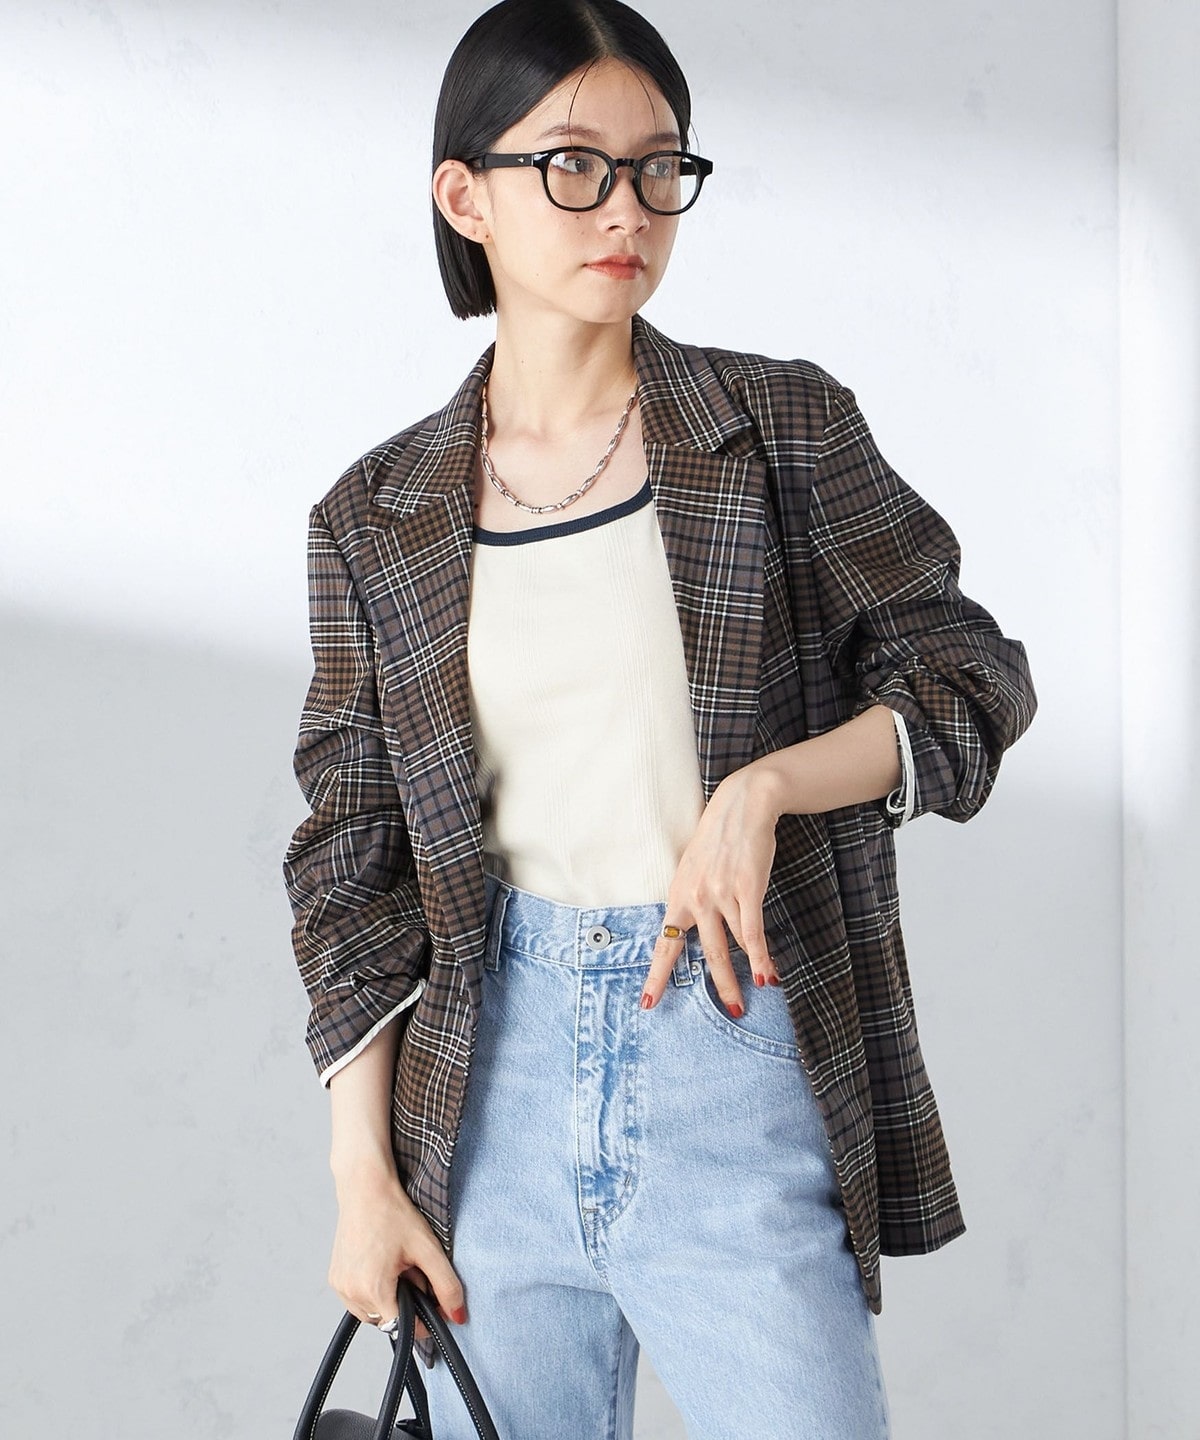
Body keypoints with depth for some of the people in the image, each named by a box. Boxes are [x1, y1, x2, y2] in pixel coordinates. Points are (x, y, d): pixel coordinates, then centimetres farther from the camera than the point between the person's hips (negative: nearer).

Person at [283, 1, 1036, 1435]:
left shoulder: (784, 430, 1)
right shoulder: (376, 520, 5)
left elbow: (972, 679, 2)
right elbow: (355, 858, 6)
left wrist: (762, 788, -16)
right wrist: (363, 1173, 2)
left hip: (735, 1045, -1)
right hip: (499, 1064, 2)